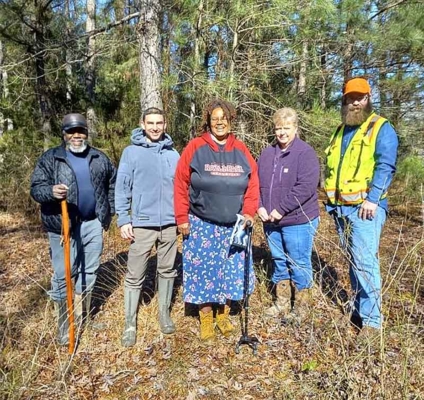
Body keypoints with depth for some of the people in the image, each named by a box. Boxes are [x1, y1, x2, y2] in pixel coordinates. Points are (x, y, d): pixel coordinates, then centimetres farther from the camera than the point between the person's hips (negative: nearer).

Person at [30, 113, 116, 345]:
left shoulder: (100, 158, 9)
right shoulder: (50, 158, -2)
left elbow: (113, 183, 19)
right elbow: (36, 188, -7)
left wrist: (110, 210, 10)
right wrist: (51, 192, -30)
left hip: (93, 224, 4)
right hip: (63, 225, -3)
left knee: (89, 271, 13)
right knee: (63, 275, 0)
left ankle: (82, 316, 31)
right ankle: (65, 326, 13)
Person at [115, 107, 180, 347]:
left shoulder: (173, 154, 7)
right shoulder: (131, 152, -1)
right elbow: (122, 188, -2)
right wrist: (123, 220, -8)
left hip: (170, 223, 3)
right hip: (142, 223, -3)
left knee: (167, 271, 14)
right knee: (135, 275, 4)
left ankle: (165, 313, 31)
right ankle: (130, 324, 17)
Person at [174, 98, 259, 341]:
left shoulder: (241, 150, 5)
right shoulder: (195, 148, -4)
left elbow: (252, 184, 5)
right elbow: (181, 184, -5)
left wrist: (249, 212, -7)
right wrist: (182, 218, -7)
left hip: (233, 226, 3)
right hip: (202, 225, -2)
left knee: (231, 271, 10)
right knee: (203, 271, 6)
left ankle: (224, 315, 30)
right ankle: (206, 319, 24)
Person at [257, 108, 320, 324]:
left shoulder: (305, 153, -9)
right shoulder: (267, 153, 9)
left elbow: (306, 187, -20)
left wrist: (281, 210, -19)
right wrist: (260, 207, -5)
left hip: (298, 221, -6)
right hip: (271, 222, 6)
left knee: (299, 265, 6)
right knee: (279, 262, 17)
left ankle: (301, 306, 24)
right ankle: (281, 302, 34)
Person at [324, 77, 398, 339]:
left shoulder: (381, 128, -1)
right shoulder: (341, 131, 19)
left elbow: (386, 166, -12)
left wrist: (373, 199, -22)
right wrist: (330, 197, 13)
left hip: (364, 206, -6)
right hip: (341, 207, 7)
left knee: (365, 261, -10)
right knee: (354, 260, 13)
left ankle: (372, 319, 0)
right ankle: (359, 309, 24)